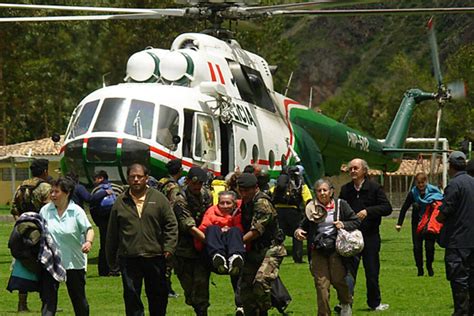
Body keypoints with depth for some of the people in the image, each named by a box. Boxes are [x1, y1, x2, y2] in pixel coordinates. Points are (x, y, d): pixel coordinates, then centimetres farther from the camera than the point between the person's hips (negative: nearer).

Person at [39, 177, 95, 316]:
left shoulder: (76, 211, -6)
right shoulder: (45, 210, 2)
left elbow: (88, 229, -12)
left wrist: (89, 242, -33)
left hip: (73, 262, -1)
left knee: (78, 298, 12)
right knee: (48, 298, -6)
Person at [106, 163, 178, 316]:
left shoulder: (158, 198, 4)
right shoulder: (120, 202, 6)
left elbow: (171, 224, 4)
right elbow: (112, 233, 10)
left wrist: (169, 247, -7)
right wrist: (111, 258, 11)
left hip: (155, 256, 0)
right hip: (129, 258, 0)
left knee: (158, 296, 10)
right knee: (131, 296, -3)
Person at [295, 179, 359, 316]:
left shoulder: (341, 205, 2)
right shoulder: (311, 208, 6)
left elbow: (356, 222, 6)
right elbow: (304, 225, 16)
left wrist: (344, 225, -12)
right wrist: (298, 231, -6)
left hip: (336, 249, -2)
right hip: (318, 251, 2)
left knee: (338, 279, -6)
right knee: (321, 284, -2)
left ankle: (346, 304, 24)